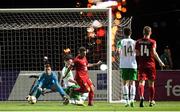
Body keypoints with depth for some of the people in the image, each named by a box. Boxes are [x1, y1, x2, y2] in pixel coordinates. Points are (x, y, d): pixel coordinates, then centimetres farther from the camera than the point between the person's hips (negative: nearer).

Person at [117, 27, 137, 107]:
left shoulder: (121, 42, 1)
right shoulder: (134, 42, 3)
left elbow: (118, 51, -13)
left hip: (124, 65, 0)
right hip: (133, 65, 0)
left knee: (125, 83, 9)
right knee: (132, 83, 3)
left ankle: (127, 101, 2)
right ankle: (132, 99, -16)